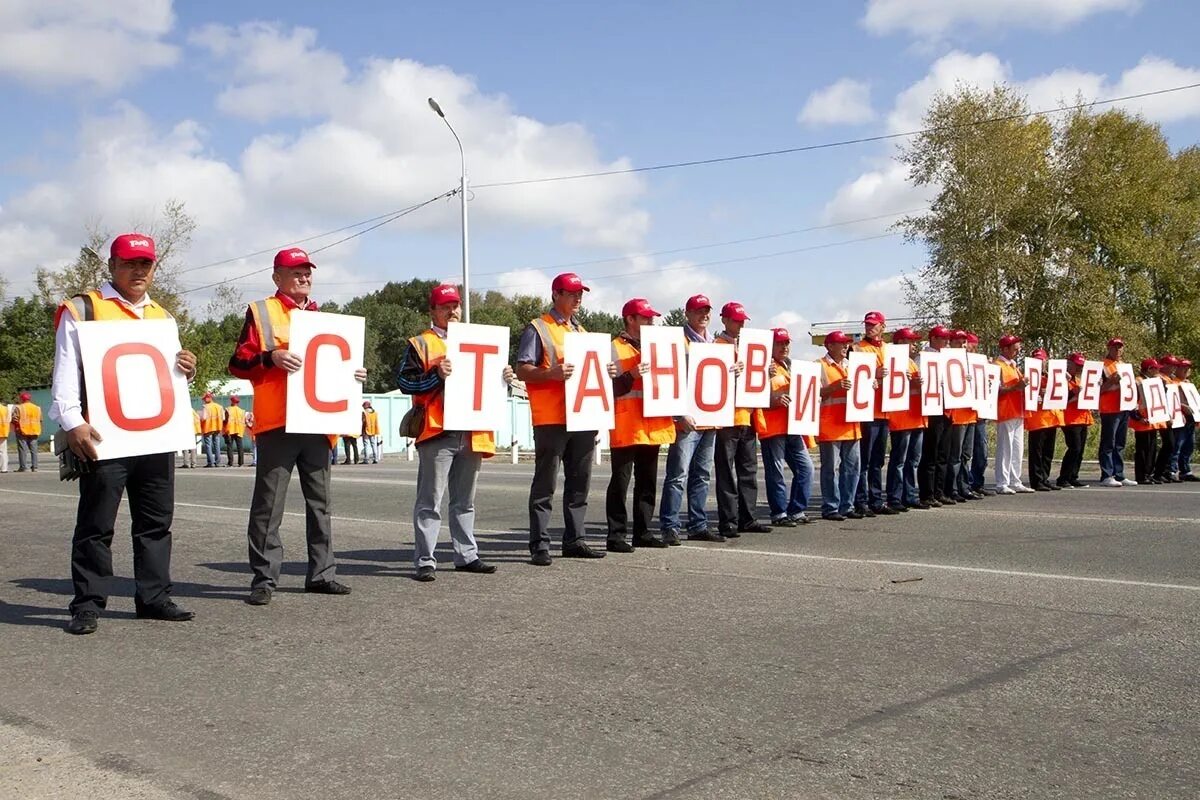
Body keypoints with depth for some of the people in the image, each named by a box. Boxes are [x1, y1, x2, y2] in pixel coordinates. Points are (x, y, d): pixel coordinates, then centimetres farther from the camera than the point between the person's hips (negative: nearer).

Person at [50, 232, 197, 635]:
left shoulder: (162, 317, 19)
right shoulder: (82, 309, 2)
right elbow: (66, 372, -4)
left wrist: (186, 371, 3)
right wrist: (72, 422, -16)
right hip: (104, 437, -5)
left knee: (156, 522, 9)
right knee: (96, 525, -1)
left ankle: (153, 596, 17)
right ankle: (88, 604, 7)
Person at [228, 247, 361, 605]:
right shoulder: (261, 312, 4)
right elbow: (238, 363, -2)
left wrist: (353, 374, 7)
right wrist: (270, 357, -19)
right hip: (277, 423, -5)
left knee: (319, 501, 9)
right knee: (269, 503, -4)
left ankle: (321, 572, 17)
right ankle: (264, 578, 2)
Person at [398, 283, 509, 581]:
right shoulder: (421, 344, 2)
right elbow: (404, 381, -7)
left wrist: (501, 377, 6)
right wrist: (436, 374, -18)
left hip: (471, 433, 6)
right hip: (437, 433, -6)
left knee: (465, 500, 13)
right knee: (430, 500, -4)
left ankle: (466, 555, 21)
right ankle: (425, 561, -1)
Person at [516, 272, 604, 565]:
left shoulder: (580, 330, 21)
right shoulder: (537, 329, -2)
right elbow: (522, 371, -8)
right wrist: (552, 373, -24)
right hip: (551, 419, -7)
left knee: (579, 482, 10)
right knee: (545, 485, -4)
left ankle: (574, 540, 18)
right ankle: (539, 546, 0)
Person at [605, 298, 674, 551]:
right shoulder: (615, 348, -4)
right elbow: (609, 387, -12)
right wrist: (631, 375, -24)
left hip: (652, 425, 8)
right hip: (626, 428, -8)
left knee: (647, 482, 11)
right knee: (621, 481, -5)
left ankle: (642, 532, 18)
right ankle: (616, 535, -2)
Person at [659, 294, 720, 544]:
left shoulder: (713, 343, 18)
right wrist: (681, 413, -18)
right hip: (687, 420, -8)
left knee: (702, 475, 11)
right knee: (678, 475, -8)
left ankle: (698, 526, 18)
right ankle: (670, 527, -5)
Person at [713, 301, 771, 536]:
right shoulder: (716, 345, -3)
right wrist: (731, 373, -26)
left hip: (747, 417, 8)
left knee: (749, 471, 10)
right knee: (726, 473, -4)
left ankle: (747, 519, 17)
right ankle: (727, 522, -1)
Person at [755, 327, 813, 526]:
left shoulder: (790, 366, 21)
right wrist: (775, 400, -27)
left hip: (792, 426, 8)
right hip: (772, 427, -8)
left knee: (805, 466, 7)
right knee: (776, 472, -3)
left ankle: (797, 511, 15)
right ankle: (779, 514, 5)